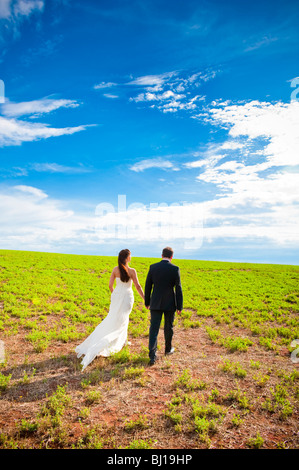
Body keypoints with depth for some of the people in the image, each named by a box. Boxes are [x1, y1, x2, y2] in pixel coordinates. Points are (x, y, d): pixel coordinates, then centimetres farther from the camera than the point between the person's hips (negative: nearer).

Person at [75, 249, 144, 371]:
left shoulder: (115, 269, -4)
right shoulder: (132, 271, -15)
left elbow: (110, 285, 1)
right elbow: (138, 286, -10)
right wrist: (145, 300, 0)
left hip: (116, 296, 4)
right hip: (127, 297, -4)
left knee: (118, 318, 23)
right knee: (119, 321, 5)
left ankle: (122, 341, 27)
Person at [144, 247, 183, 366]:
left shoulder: (153, 267, -3)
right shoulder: (175, 269, -9)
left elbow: (148, 286, 2)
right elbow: (178, 288, -9)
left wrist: (147, 302, 13)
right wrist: (179, 306, -2)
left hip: (156, 303, 1)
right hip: (170, 303, -1)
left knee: (154, 328, 3)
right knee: (168, 327, 18)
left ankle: (152, 356, -5)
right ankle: (168, 349, 37)